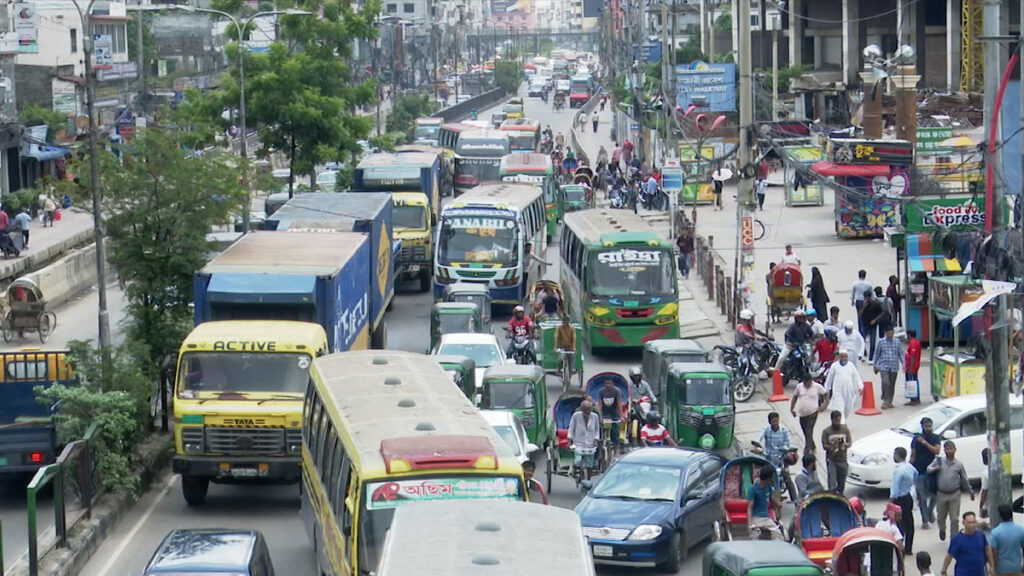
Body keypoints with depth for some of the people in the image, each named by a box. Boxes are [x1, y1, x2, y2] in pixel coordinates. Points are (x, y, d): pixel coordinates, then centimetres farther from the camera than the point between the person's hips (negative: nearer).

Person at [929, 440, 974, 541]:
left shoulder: (959, 464, 1)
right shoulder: (939, 461, 0)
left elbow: (964, 479, 10)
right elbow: (928, 469, 3)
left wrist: (971, 491, 14)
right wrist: (934, 469, -19)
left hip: (954, 495, -1)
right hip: (941, 494, 1)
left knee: (954, 519, -2)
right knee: (941, 517, 17)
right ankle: (942, 530, 47)